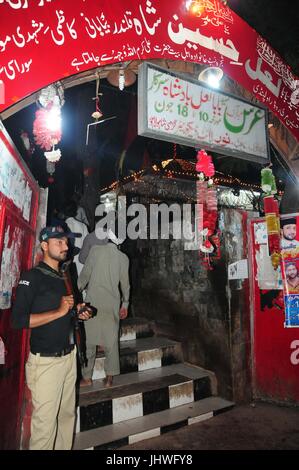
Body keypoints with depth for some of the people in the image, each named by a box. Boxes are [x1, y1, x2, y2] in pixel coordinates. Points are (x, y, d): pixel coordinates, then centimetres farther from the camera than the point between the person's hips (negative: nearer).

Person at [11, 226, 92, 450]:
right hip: (46, 361, -7)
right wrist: (60, 312, -21)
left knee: (67, 415, 15)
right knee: (45, 422, 1)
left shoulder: (65, 276, 13)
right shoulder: (32, 277, -11)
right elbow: (19, 319, -20)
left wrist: (78, 312, 6)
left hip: (69, 356, 7)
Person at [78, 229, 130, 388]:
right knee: (111, 340, 9)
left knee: (89, 339, 8)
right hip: (112, 303, 2)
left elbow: (85, 274, 0)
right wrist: (125, 303, 18)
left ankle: (87, 377, 15)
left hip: (93, 300, -1)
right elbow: (125, 283, 8)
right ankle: (110, 377, 14)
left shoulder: (95, 250, -1)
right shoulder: (123, 258, 4)